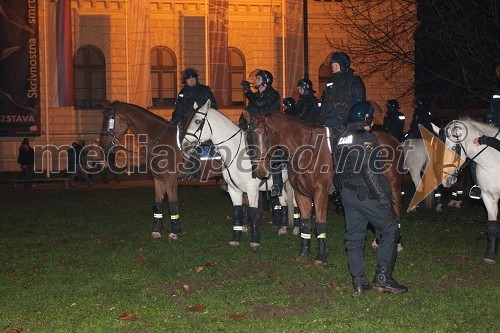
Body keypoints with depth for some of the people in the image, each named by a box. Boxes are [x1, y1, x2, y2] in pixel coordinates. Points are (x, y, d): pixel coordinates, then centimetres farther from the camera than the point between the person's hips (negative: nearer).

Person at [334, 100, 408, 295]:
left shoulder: (342, 139, 11)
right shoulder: (367, 140, -15)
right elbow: (370, 171, -21)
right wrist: (383, 196, -18)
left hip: (347, 193, 9)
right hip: (366, 195, -8)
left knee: (354, 236, 10)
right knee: (390, 230, 1)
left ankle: (358, 282, 12)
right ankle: (383, 278, -2)